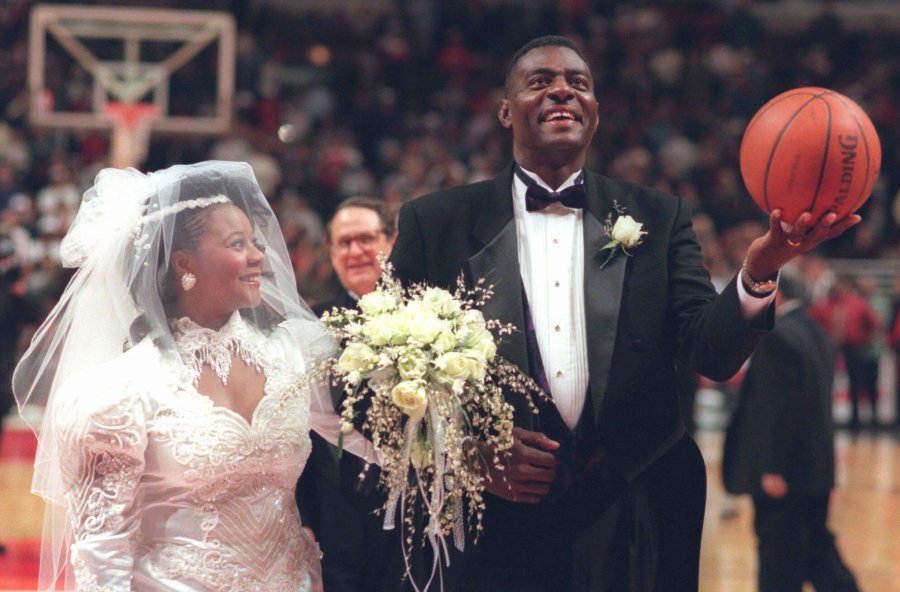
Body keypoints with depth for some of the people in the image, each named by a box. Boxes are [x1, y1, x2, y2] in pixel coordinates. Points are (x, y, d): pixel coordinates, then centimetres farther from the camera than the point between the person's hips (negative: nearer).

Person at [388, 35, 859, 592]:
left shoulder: (658, 219, 6)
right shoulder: (435, 222, 2)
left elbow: (712, 353, -5)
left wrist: (759, 272, -23)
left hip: (632, 530, 1)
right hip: (494, 527, -1)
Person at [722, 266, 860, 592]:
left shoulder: (775, 337, -18)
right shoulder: (815, 332, 13)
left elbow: (779, 407, -22)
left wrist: (772, 468, -21)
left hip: (782, 473, -10)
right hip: (817, 466, 10)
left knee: (778, 555, 0)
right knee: (816, 545, 13)